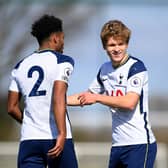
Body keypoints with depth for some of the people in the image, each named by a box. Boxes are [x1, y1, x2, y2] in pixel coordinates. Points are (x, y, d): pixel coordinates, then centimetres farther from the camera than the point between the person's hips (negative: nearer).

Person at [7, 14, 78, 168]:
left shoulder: (20, 66, 14)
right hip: (55, 138, -4)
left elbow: (12, 108, 14)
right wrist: (62, 134, -22)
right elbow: (58, 99, -17)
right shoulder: (62, 61, -2)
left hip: (28, 139, 4)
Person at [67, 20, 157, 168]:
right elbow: (88, 97, 28)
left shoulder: (136, 67, -9)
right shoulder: (105, 69, 13)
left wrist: (97, 97, -13)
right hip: (118, 143, 7)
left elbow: (130, 103, -20)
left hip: (140, 144, -7)